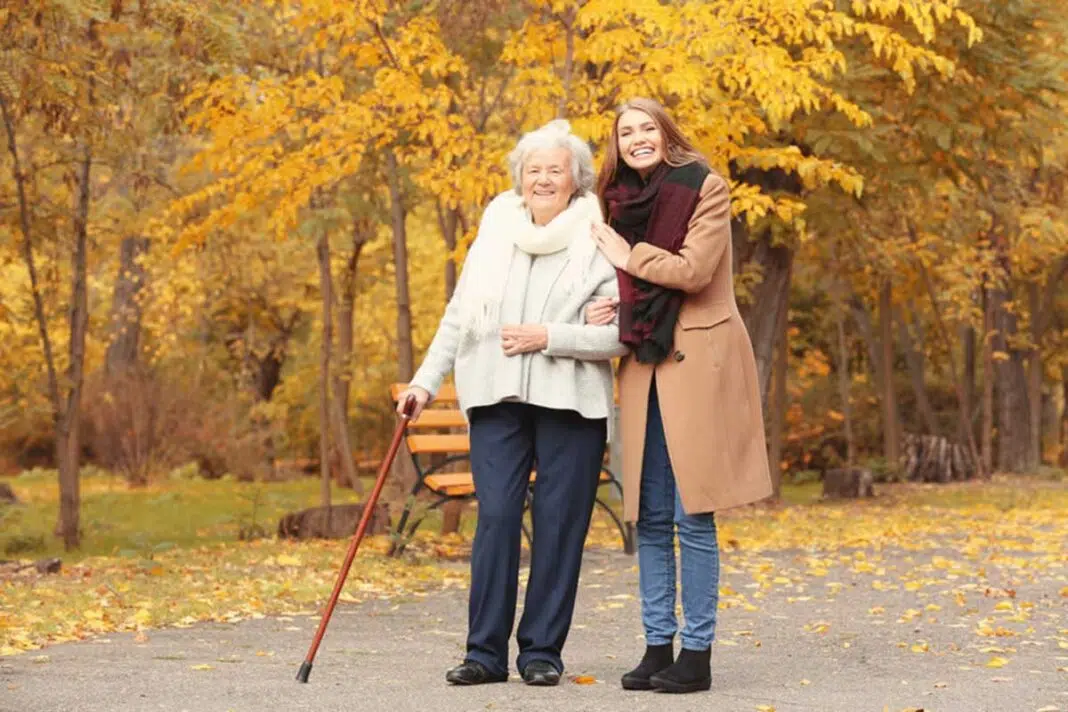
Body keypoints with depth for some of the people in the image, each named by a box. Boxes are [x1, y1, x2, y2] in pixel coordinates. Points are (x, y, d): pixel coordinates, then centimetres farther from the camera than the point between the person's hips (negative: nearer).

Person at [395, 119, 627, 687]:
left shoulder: (600, 244, -3)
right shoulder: (495, 233, 10)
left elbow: (620, 335, -9)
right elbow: (458, 316, 15)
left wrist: (548, 337, -15)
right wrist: (427, 380, 9)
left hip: (570, 402, -3)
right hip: (497, 398, 3)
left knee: (559, 523, 1)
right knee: (495, 517, -2)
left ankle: (542, 650, 11)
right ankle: (486, 650, 4)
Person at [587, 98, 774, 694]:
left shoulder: (705, 188, -5)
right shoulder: (623, 200, 15)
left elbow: (692, 271, -14)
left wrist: (631, 257, -4)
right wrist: (611, 307, 0)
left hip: (697, 362, -6)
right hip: (644, 364, 6)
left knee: (693, 514, -6)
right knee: (649, 516, 6)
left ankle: (697, 653, 0)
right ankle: (658, 645, 13)